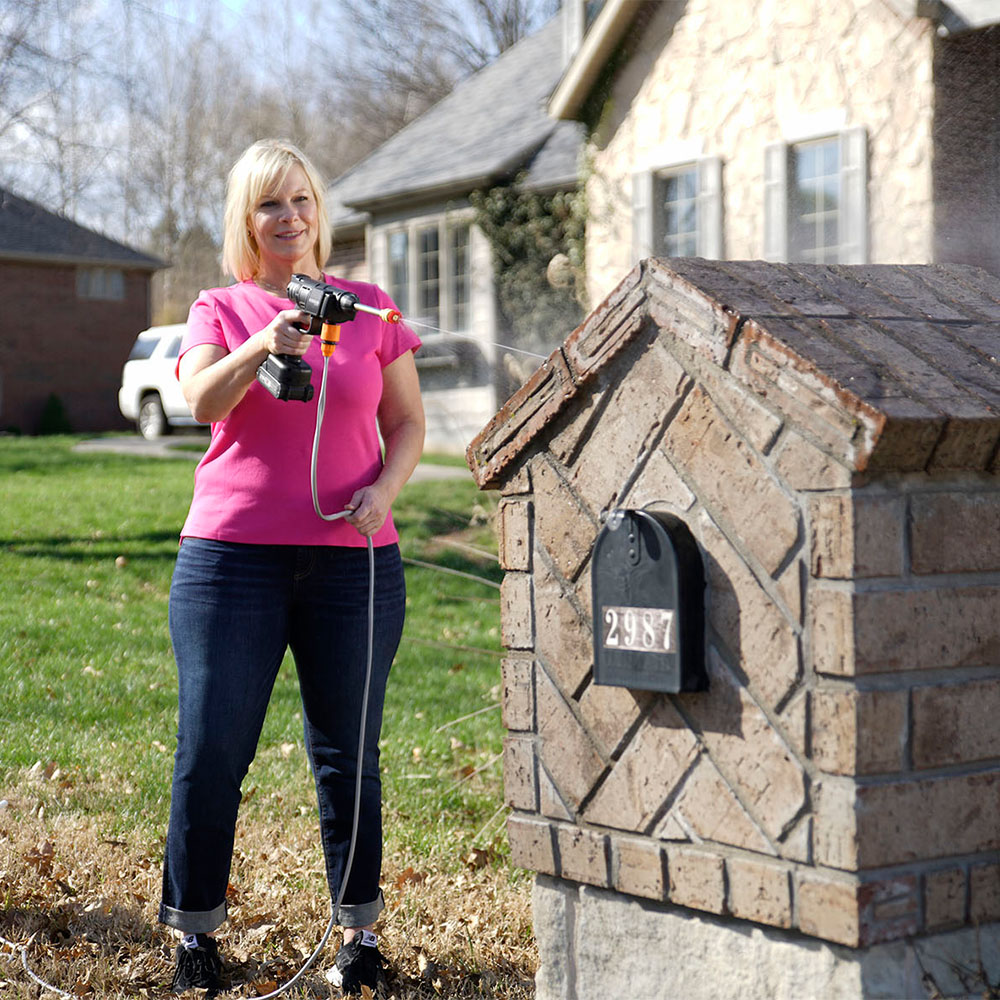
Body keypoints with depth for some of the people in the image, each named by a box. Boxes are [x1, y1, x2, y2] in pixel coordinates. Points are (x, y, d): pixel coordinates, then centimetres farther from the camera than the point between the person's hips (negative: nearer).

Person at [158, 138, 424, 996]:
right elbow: (202, 401, -12)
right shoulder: (220, 310, 7)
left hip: (353, 560, 1)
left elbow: (408, 421, 12)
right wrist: (262, 347, -30)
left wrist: (384, 490, -7)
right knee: (211, 749, -1)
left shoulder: (369, 306, 9)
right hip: (232, 555, 0)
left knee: (347, 754, 5)